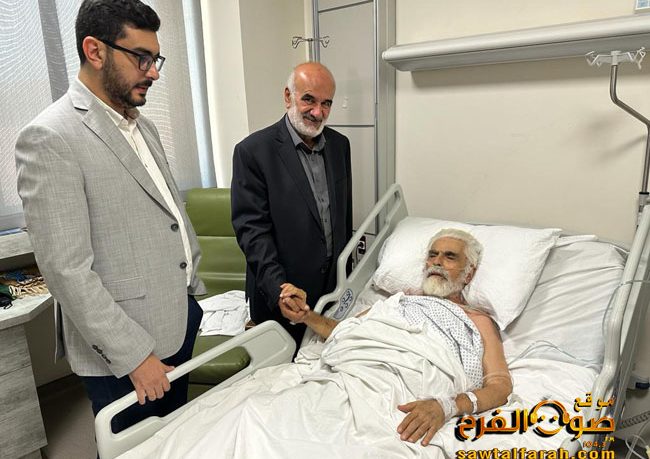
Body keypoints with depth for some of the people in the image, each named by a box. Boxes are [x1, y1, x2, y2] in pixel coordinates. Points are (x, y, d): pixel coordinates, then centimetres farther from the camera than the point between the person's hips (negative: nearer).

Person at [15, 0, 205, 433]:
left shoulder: (144, 126, 10)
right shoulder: (50, 138, -17)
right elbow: (66, 270, -20)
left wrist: (193, 291, 14)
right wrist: (134, 356, -17)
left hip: (180, 318, 7)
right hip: (123, 350, -7)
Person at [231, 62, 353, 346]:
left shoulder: (340, 144, 5)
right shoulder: (253, 151, -14)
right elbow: (251, 226, -17)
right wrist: (278, 286, -26)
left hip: (334, 287, 5)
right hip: (280, 298, -5)